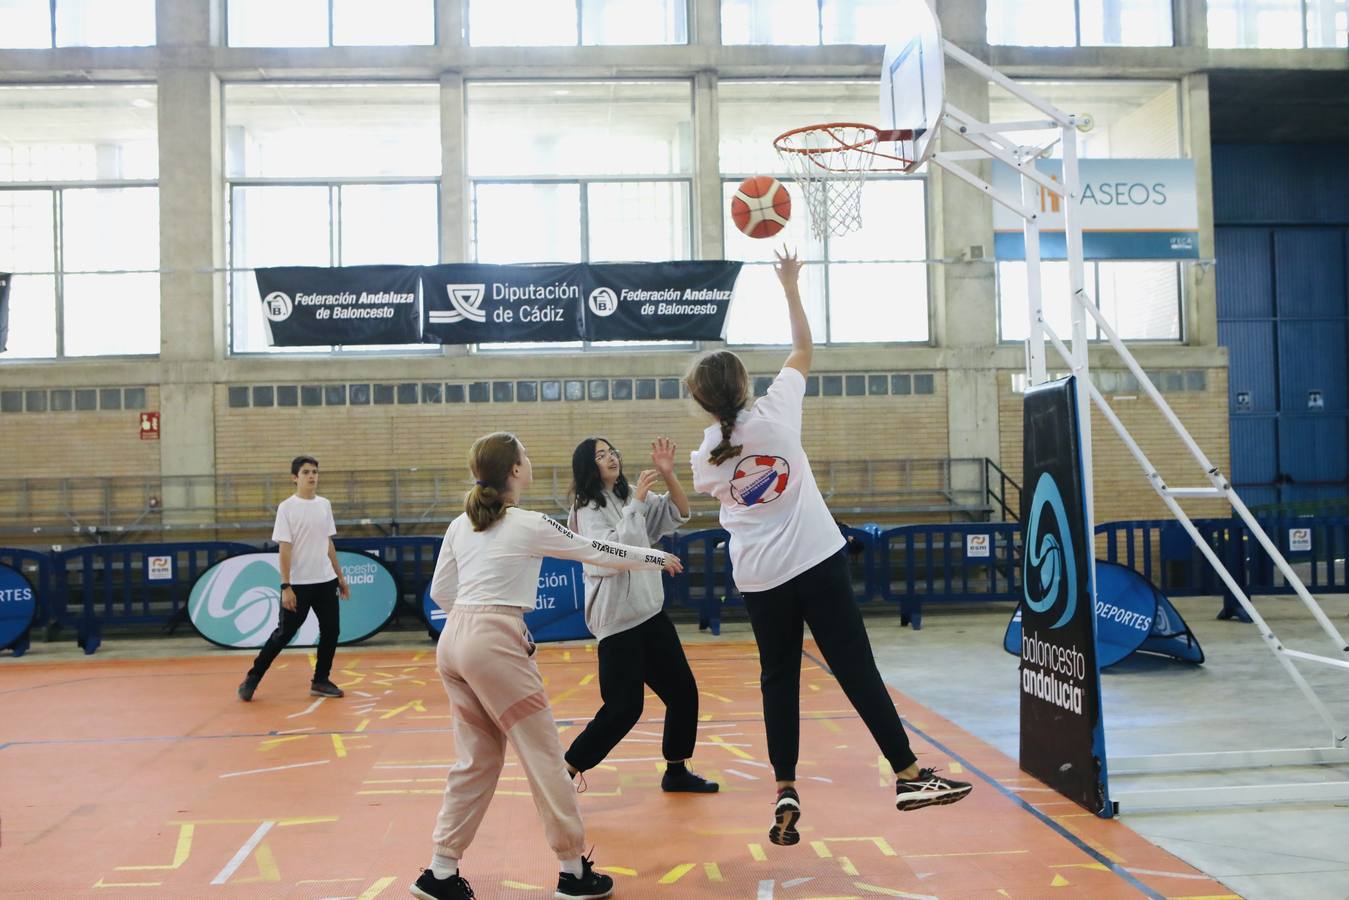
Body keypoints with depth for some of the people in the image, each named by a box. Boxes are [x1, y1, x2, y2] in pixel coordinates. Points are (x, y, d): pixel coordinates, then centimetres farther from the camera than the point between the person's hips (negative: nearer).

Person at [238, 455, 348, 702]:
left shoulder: (324, 505, 8)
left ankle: (320, 681, 17)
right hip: (298, 584, -5)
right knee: (283, 634, -1)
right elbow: (285, 549, -11)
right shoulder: (287, 508, -8)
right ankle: (252, 679, 13)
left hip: (325, 581, 5)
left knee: (331, 630, 4)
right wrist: (286, 587, -16)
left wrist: (340, 576, 14)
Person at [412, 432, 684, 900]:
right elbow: (599, 551, 4)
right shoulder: (530, 525, -6)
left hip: (453, 641, 7)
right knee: (544, 755, 3)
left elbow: (440, 592, 15)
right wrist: (660, 558, 17)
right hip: (495, 645, -7)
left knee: (478, 760, 16)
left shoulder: (460, 526, 12)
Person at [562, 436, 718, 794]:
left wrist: (669, 474, -8)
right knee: (624, 708, -10)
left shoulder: (630, 496, 8)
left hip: (651, 612, 8)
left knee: (683, 691, 10)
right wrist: (637, 501, -23)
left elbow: (679, 513, 8)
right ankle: (565, 772, 3)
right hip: (618, 620, -8)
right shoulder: (588, 509, -12)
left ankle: (676, 771, 25)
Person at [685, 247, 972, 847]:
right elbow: (803, 347, 8)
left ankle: (785, 791, 8)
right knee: (855, 668, -2)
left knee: (778, 679, 12)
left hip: (758, 577, 3)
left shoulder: (706, 455, 1)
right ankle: (909, 777, 2)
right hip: (815, 561, -3)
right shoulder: (774, 413, -5)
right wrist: (790, 286, 17)